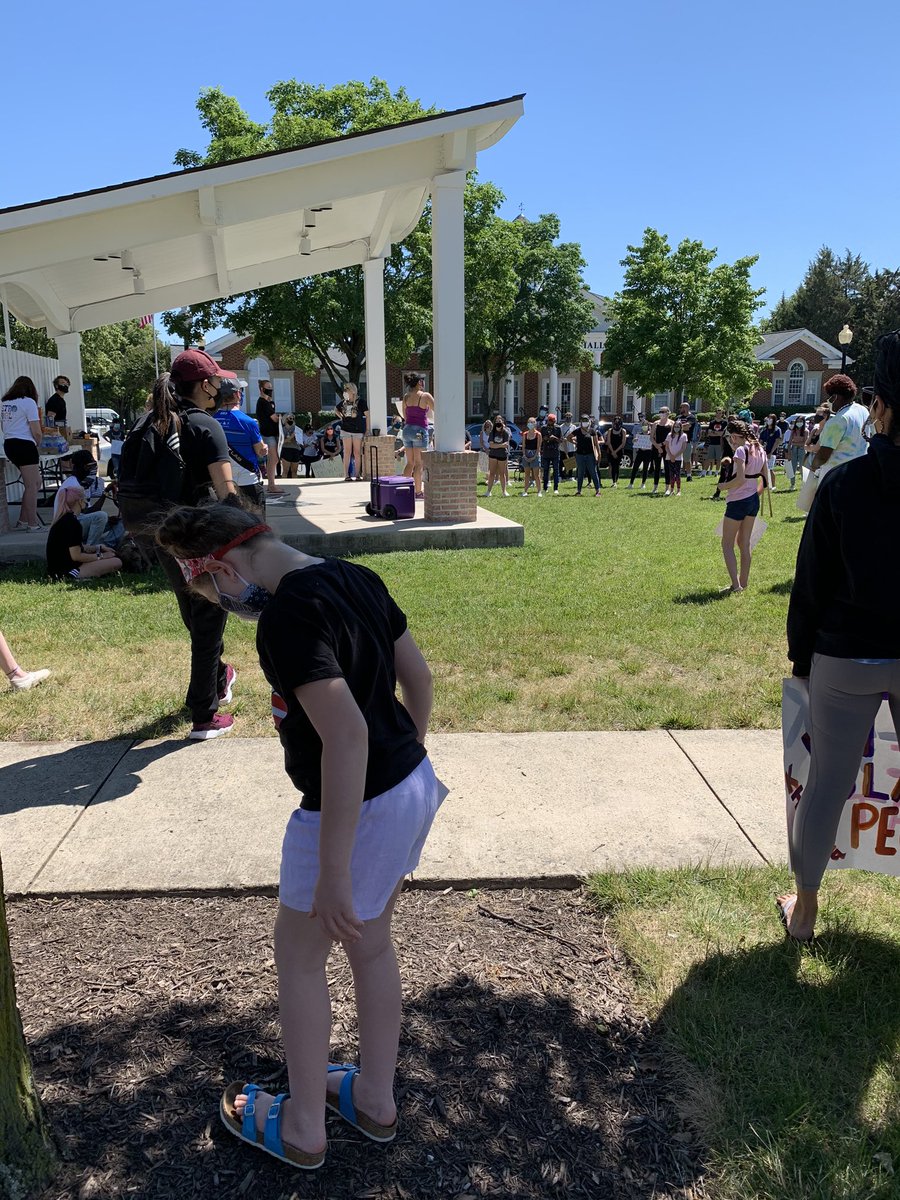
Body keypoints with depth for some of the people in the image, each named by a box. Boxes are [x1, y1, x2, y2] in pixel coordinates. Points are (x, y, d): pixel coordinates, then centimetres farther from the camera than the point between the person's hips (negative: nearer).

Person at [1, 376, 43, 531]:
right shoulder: (28, 402, -6)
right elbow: (36, 432, -11)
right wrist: (38, 443, 9)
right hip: (24, 444, -8)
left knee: (35, 482, 15)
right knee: (32, 486, -3)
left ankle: (22, 520, 14)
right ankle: (32, 524, -1)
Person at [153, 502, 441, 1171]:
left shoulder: (288, 617, -24)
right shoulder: (357, 578, 3)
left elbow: (347, 736, -31)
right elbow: (419, 677, 11)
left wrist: (333, 874, -25)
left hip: (357, 807, -8)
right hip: (415, 784, 8)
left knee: (299, 954, 16)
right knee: (370, 943, 24)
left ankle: (301, 1129, 35)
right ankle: (375, 1101, 44)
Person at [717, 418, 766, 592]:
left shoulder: (741, 450, -17)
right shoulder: (760, 450, 8)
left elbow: (740, 479, -24)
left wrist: (724, 486, -8)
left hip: (738, 501, -8)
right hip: (753, 500, 8)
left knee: (727, 544, 1)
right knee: (744, 542, 17)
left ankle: (736, 585, -6)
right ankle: (744, 582, 22)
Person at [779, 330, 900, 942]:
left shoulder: (844, 482, -10)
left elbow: (812, 582, -6)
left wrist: (801, 657, 6)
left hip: (847, 656, -1)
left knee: (827, 784, 11)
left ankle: (804, 910, 27)